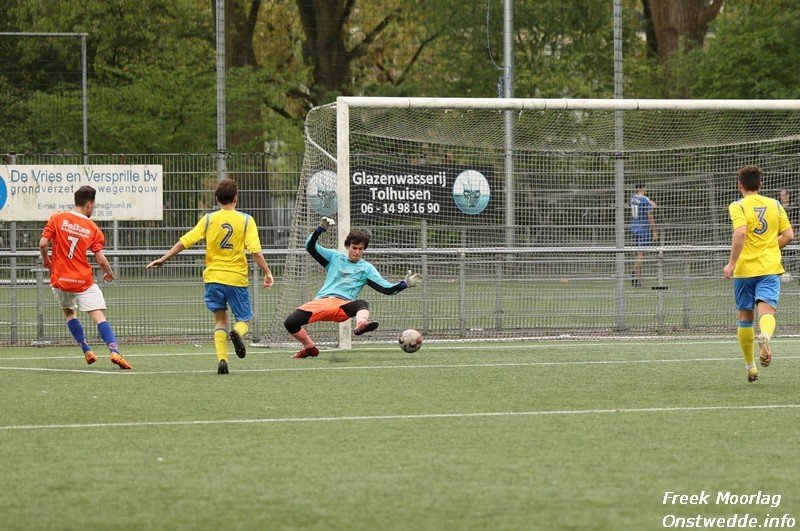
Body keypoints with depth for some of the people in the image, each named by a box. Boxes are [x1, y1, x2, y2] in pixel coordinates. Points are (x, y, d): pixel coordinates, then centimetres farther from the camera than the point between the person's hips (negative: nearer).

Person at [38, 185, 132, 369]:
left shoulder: (57, 219, -1)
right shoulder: (93, 228, -3)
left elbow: (43, 243, -8)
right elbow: (100, 259, -8)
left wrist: (46, 259, 12)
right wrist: (109, 273, 12)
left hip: (60, 279, 2)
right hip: (84, 281, -2)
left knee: (69, 313, 25)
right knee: (99, 317, -7)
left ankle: (87, 351, 20)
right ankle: (114, 352, -24)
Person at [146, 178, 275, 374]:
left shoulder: (209, 219, 1)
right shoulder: (246, 220, -2)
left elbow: (185, 241, -2)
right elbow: (255, 250, -11)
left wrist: (163, 259, 5)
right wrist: (267, 272, -4)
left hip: (213, 277, 1)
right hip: (237, 278, -1)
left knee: (220, 319, 12)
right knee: (243, 319, 11)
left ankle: (222, 359, -4)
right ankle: (237, 333, -25)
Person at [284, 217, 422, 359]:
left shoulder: (366, 268, 17)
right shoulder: (334, 257, 21)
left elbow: (387, 289, 10)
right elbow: (310, 247, 13)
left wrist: (405, 284, -6)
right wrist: (321, 228, -2)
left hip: (342, 306, -2)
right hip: (321, 301, 2)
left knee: (362, 304, -38)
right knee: (290, 323, -19)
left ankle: (361, 325, -72)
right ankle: (309, 348, 6)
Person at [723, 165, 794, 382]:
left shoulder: (738, 207, -4)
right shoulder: (775, 205, 9)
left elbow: (740, 232, -20)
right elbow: (788, 235, 7)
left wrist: (732, 262, -17)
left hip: (744, 268, -1)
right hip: (770, 267, 1)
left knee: (745, 317, 12)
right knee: (767, 310, -12)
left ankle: (750, 366, 19)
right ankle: (765, 336, -47)